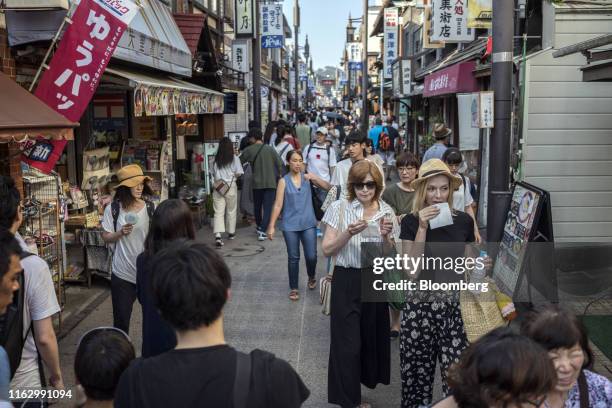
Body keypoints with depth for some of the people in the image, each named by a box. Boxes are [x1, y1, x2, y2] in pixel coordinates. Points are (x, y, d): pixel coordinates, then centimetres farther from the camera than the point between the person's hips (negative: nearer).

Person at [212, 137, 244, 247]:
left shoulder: (216, 159, 4)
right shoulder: (235, 158, -4)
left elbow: (213, 174, 7)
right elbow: (238, 173, -5)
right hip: (231, 185, -1)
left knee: (218, 212, -1)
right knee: (231, 211, 15)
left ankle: (218, 235, -16)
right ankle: (231, 232, 27)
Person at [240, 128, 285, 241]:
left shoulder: (248, 150, -4)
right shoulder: (270, 149, -3)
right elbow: (280, 163, -3)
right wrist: (279, 175, 13)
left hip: (257, 183, 1)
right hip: (271, 183, -1)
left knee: (257, 206, 20)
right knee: (267, 207, -1)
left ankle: (259, 227, 34)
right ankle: (262, 231, -11)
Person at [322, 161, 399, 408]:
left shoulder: (386, 212, 1)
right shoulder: (339, 208, -8)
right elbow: (327, 250, -8)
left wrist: (386, 236, -16)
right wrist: (348, 233, -24)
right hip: (347, 281, -3)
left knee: (373, 333, 16)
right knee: (347, 341, 1)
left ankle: (366, 377, 42)